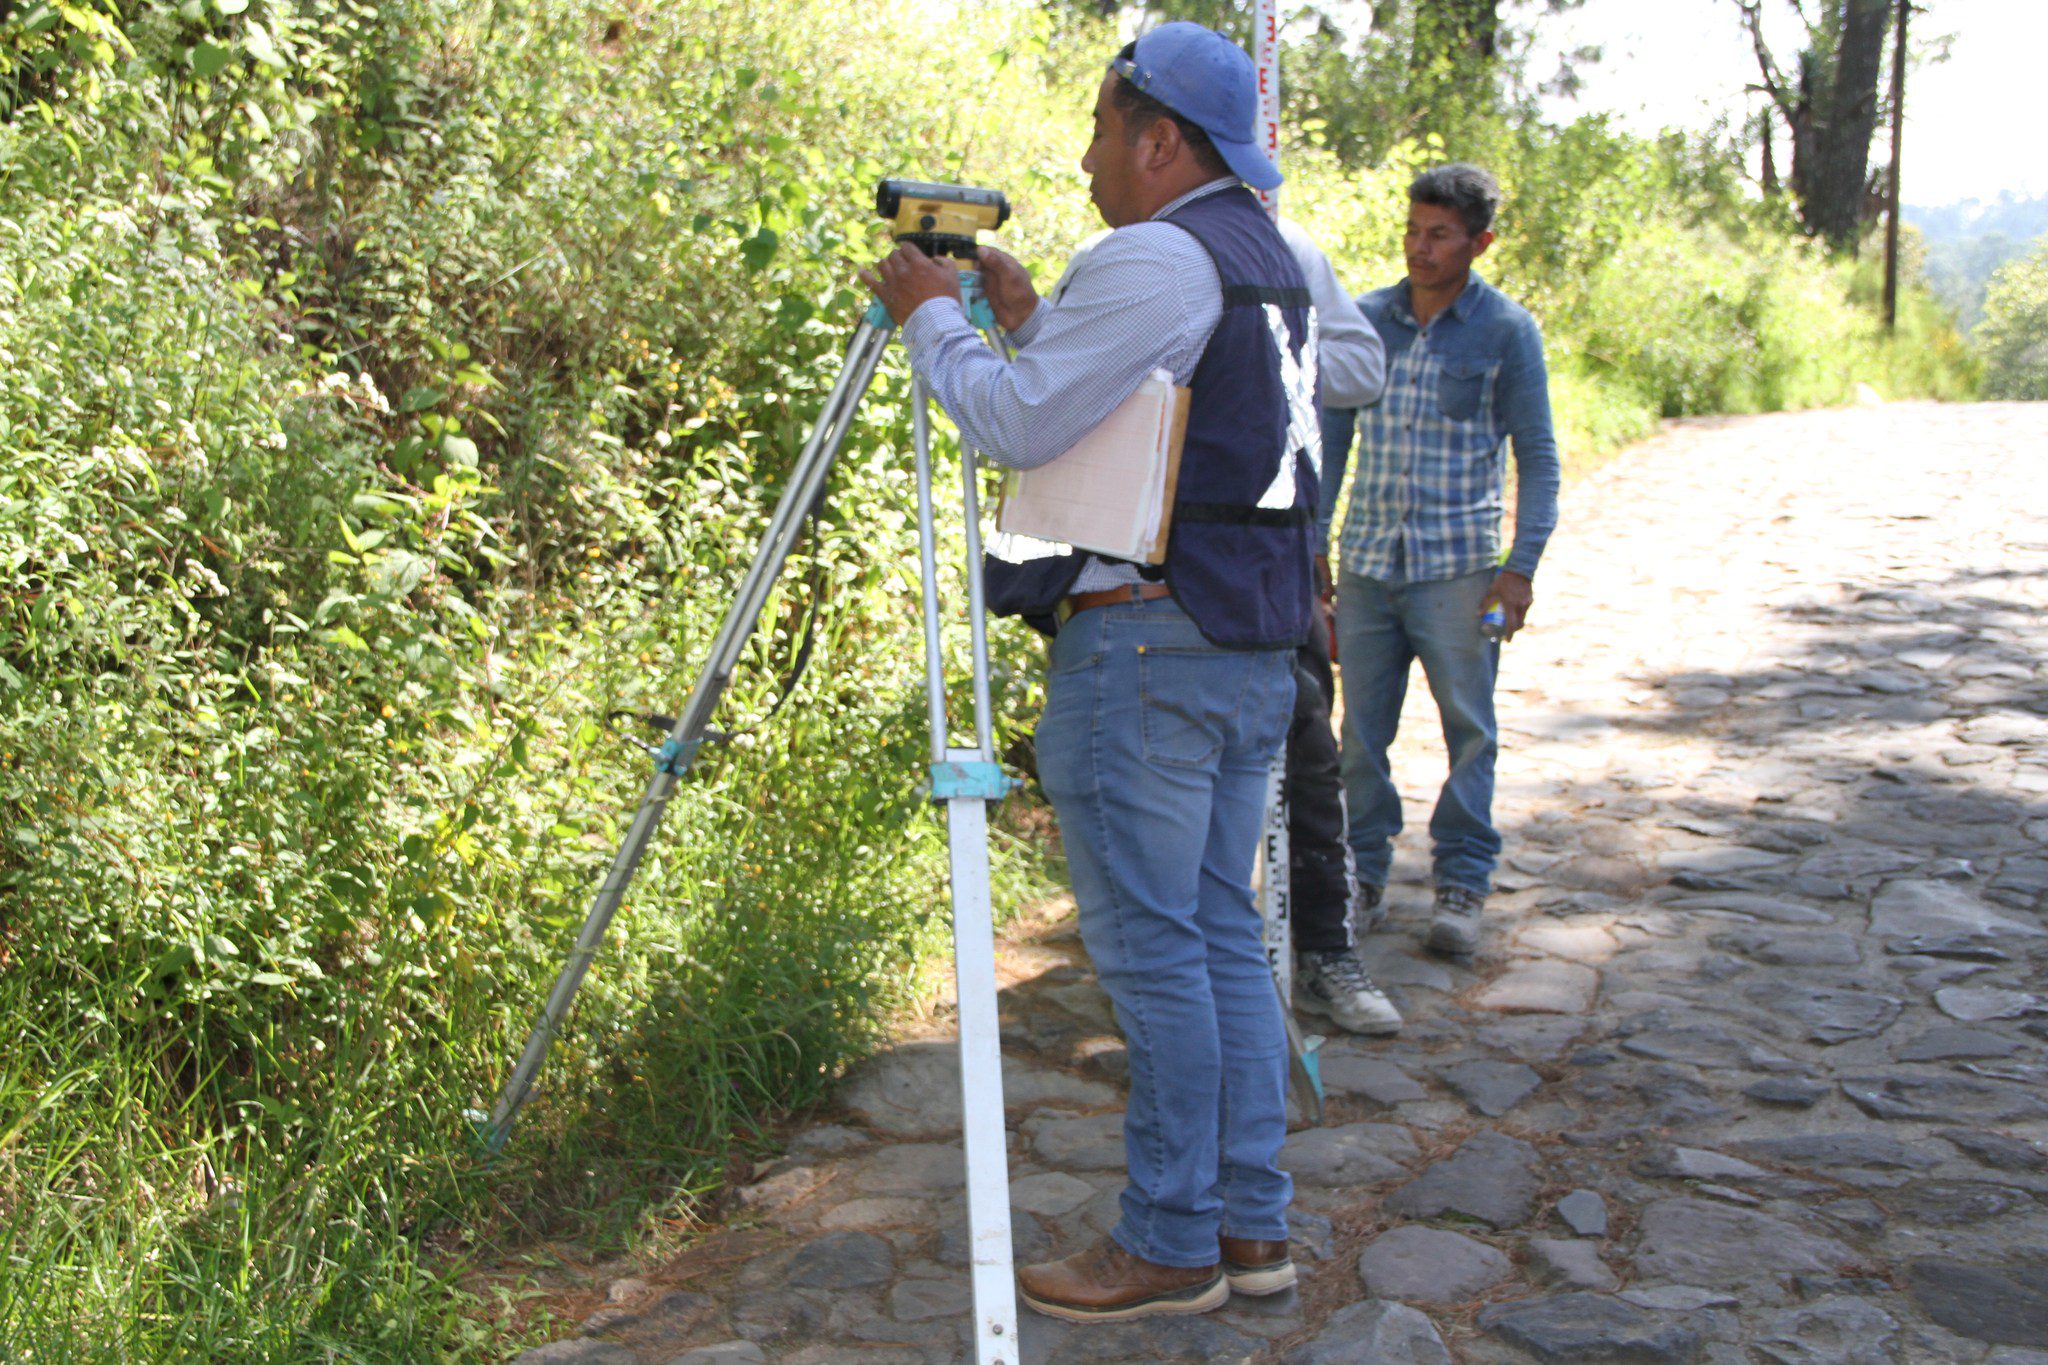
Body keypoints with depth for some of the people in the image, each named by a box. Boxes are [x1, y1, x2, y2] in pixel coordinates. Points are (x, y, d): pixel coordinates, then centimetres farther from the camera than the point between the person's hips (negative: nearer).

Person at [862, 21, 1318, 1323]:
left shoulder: (1155, 258, -13)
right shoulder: (1267, 257, 18)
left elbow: (1019, 425, -16)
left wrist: (934, 317, -1)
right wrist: (1035, 320, 23)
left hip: (1145, 645, -10)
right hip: (1255, 645, 10)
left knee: (1153, 946, -2)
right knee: (1223, 932, 13)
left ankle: (1172, 1245, 9)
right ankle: (1251, 1220, 21)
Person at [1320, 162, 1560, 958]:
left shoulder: (1506, 329, 0)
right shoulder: (1366, 319, 8)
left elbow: (1537, 454, 2)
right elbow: (1332, 437, 15)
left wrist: (1523, 563, -7)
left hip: (1459, 564, -3)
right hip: (1367, 558, 3)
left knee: (1468, 726, 2)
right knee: (1361, 727, 7)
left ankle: (1462, 879, 14)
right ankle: (1362, 866, 21)